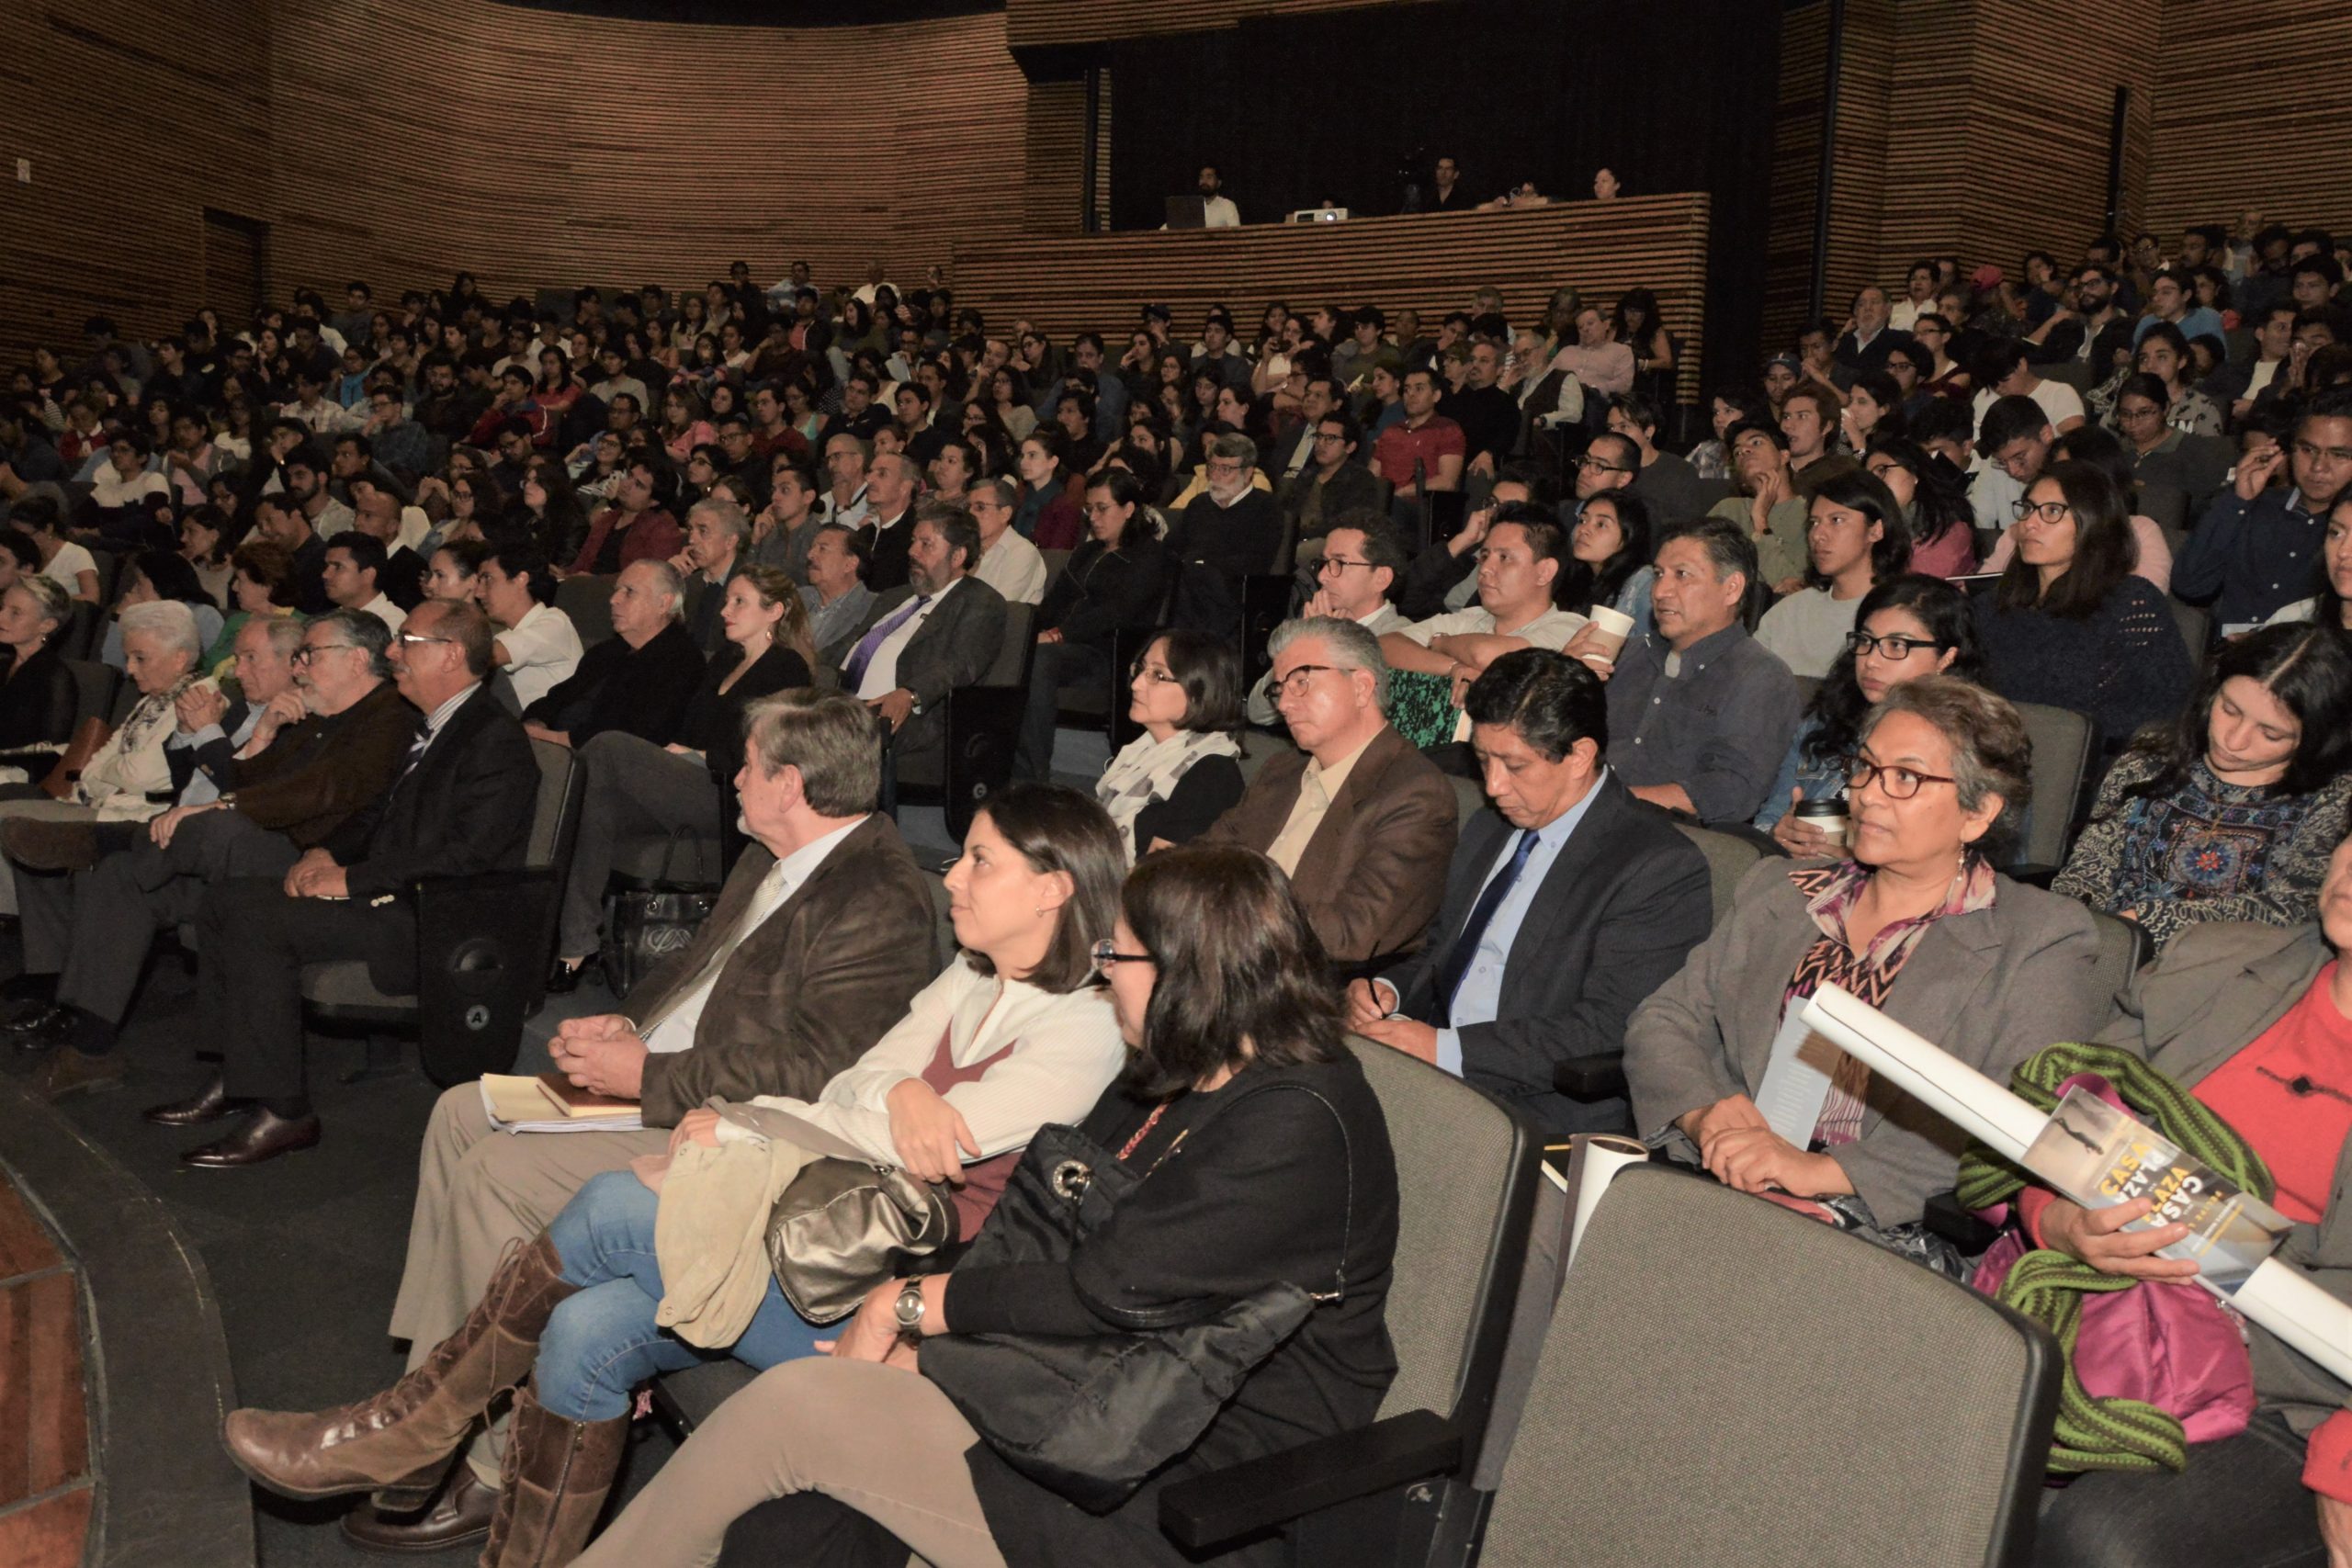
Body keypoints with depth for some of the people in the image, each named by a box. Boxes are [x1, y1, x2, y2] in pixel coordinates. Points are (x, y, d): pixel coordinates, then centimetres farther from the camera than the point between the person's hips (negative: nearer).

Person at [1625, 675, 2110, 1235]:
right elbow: (1663, 1020, 16)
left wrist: (1822, 1170, -21)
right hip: (1717, 1185, 6)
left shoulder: (2043, 942, 2)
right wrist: (1700, 1109, -7)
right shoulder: (1775, 891, 19)